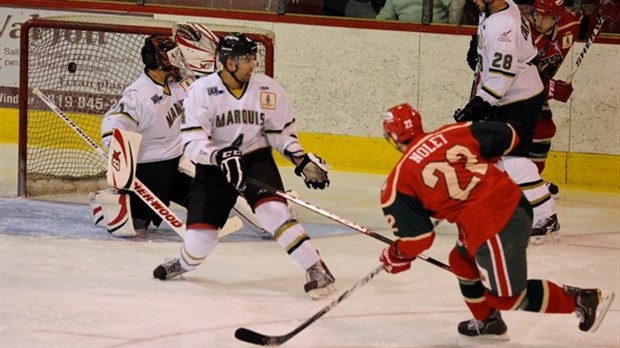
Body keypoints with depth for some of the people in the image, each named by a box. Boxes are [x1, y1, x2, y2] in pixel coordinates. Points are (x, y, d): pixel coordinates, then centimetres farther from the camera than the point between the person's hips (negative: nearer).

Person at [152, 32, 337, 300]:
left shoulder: (268, 89, -6)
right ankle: (185, 263, 33)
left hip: (256, 159, 1)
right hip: (213, 166, -1)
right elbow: (192, 142, -19)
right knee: (199, 239, -5)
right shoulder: (201, 91, -14)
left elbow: (281, 132, 7)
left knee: (273, 211, -27)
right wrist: (222, 158, -35)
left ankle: (316, 270, -20)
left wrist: (302, 160, -7)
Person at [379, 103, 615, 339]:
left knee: (507, 296, 9)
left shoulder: (400, 179, -2)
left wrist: (397, 257, 20)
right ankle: (487, 321, 42)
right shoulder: (452, 134, 8)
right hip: (514, 202, 8)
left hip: (491, 228, -8)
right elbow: (506, 136, 11)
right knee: (462, 261, 29)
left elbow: (417, 237, -2)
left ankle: (580, 300, 8)